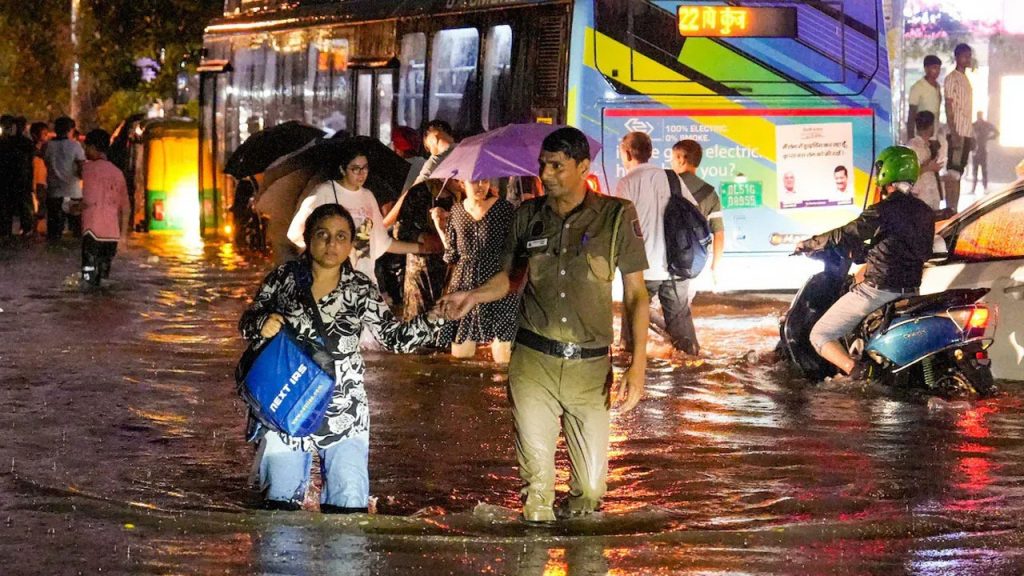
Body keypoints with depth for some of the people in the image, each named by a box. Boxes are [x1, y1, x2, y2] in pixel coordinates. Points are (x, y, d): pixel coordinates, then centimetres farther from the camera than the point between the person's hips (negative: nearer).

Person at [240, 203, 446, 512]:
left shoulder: (361, 289, -1)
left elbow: (396, 338, -3)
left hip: (342, 410, 0)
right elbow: (246, 324, 7)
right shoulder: (283, 278, -1)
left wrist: (434, 318, -20)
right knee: (281, 501, 7)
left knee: (349, 505, -3)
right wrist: (261, 324, -17)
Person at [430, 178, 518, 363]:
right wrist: (440, 226, 9)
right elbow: (451, 256, 11)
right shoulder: (456, 211, 7)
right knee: (459, 352, 6)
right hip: (464, 284, 4)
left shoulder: (503, 208, -5)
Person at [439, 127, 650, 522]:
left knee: (591, 486, 1)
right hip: (532, 362, 1)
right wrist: (473, 296, 1)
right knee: (537, 481, -1)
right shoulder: (528, 216, 5)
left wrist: (638, 366, -7)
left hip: (590, 367, -1)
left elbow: (635, 292, 0)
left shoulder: (616, 216, -2)